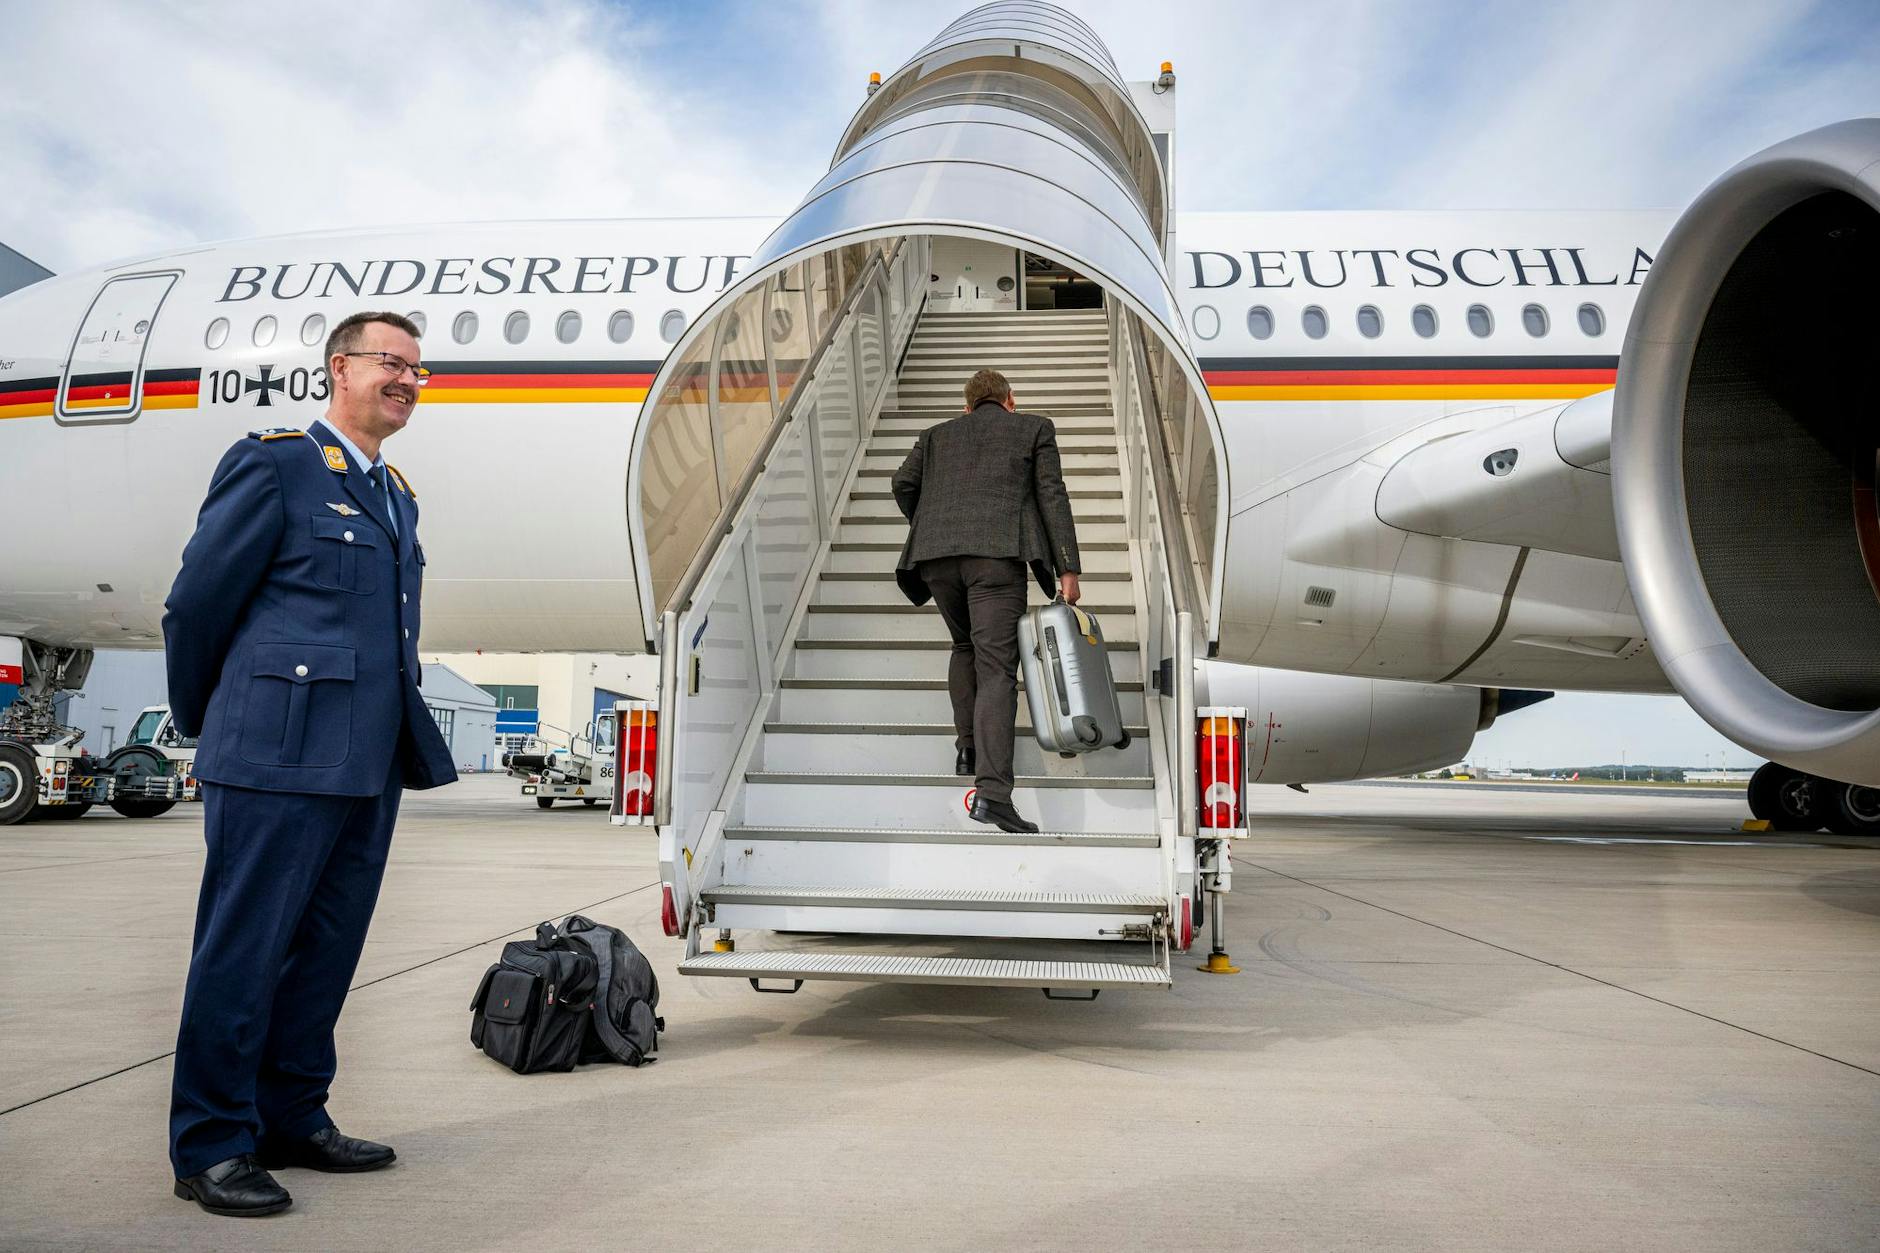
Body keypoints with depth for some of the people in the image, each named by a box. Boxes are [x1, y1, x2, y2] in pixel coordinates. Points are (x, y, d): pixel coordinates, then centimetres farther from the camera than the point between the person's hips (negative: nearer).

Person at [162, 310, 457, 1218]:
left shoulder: (397, 497, 19)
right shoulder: (273, 463, -4)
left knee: (327, 949, 13)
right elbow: (195, 604, -2)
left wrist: (407, 744, 18)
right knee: (244, 951, 1)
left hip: (370, 767, 8)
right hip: (278, 759, -7)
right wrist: (205, 724, 8)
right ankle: (211, 1149, 13)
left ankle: (293, 1118, 26)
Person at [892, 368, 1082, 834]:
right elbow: (1052, 497, 10)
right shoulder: (1034, 428, 21)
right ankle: (991, 791, -20)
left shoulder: (937, 435, 28)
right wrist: (1067, 568, 5)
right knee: (996, 668, -9)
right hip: (998, 555, -3)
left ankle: (968, 746, 18)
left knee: (965, 647, 27)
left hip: (936, 556, 3)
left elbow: (903, 483, 17)